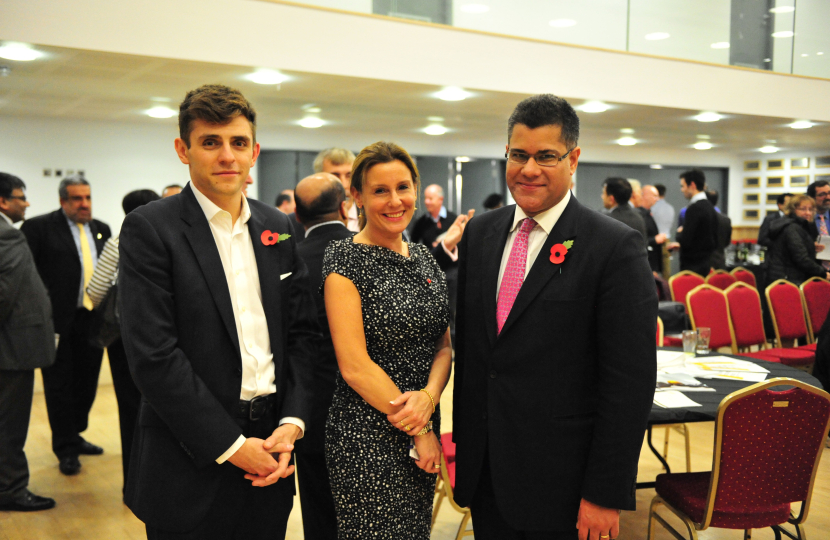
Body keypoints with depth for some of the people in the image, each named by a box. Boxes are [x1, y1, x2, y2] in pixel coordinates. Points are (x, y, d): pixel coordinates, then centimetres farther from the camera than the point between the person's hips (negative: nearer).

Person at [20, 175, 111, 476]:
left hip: (93, 318, 5)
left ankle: (75, 436, 32)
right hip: (59, 321, -5)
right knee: (60, 385, 4)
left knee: (86, 382, 14)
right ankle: (66, 449, 15)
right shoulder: (40, 227, -5)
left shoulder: (101, 230, 13)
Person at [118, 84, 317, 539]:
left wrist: (291, 424, -4)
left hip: (270, 448, 5)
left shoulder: (278, 228, 7)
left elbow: (300, 334, 8)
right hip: (192, 467, -4)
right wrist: (231, 446, -14)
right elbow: (153, 356, -15)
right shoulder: (149, 228, -9)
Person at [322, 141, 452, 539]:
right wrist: (419, 431, -12)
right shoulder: (344, 259, -12)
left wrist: (429, 396, -13)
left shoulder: (423, 257, 7)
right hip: (368, 436, -6)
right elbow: (354, 365, -16)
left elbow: (444, 344, 8)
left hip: (425, 426, 6)